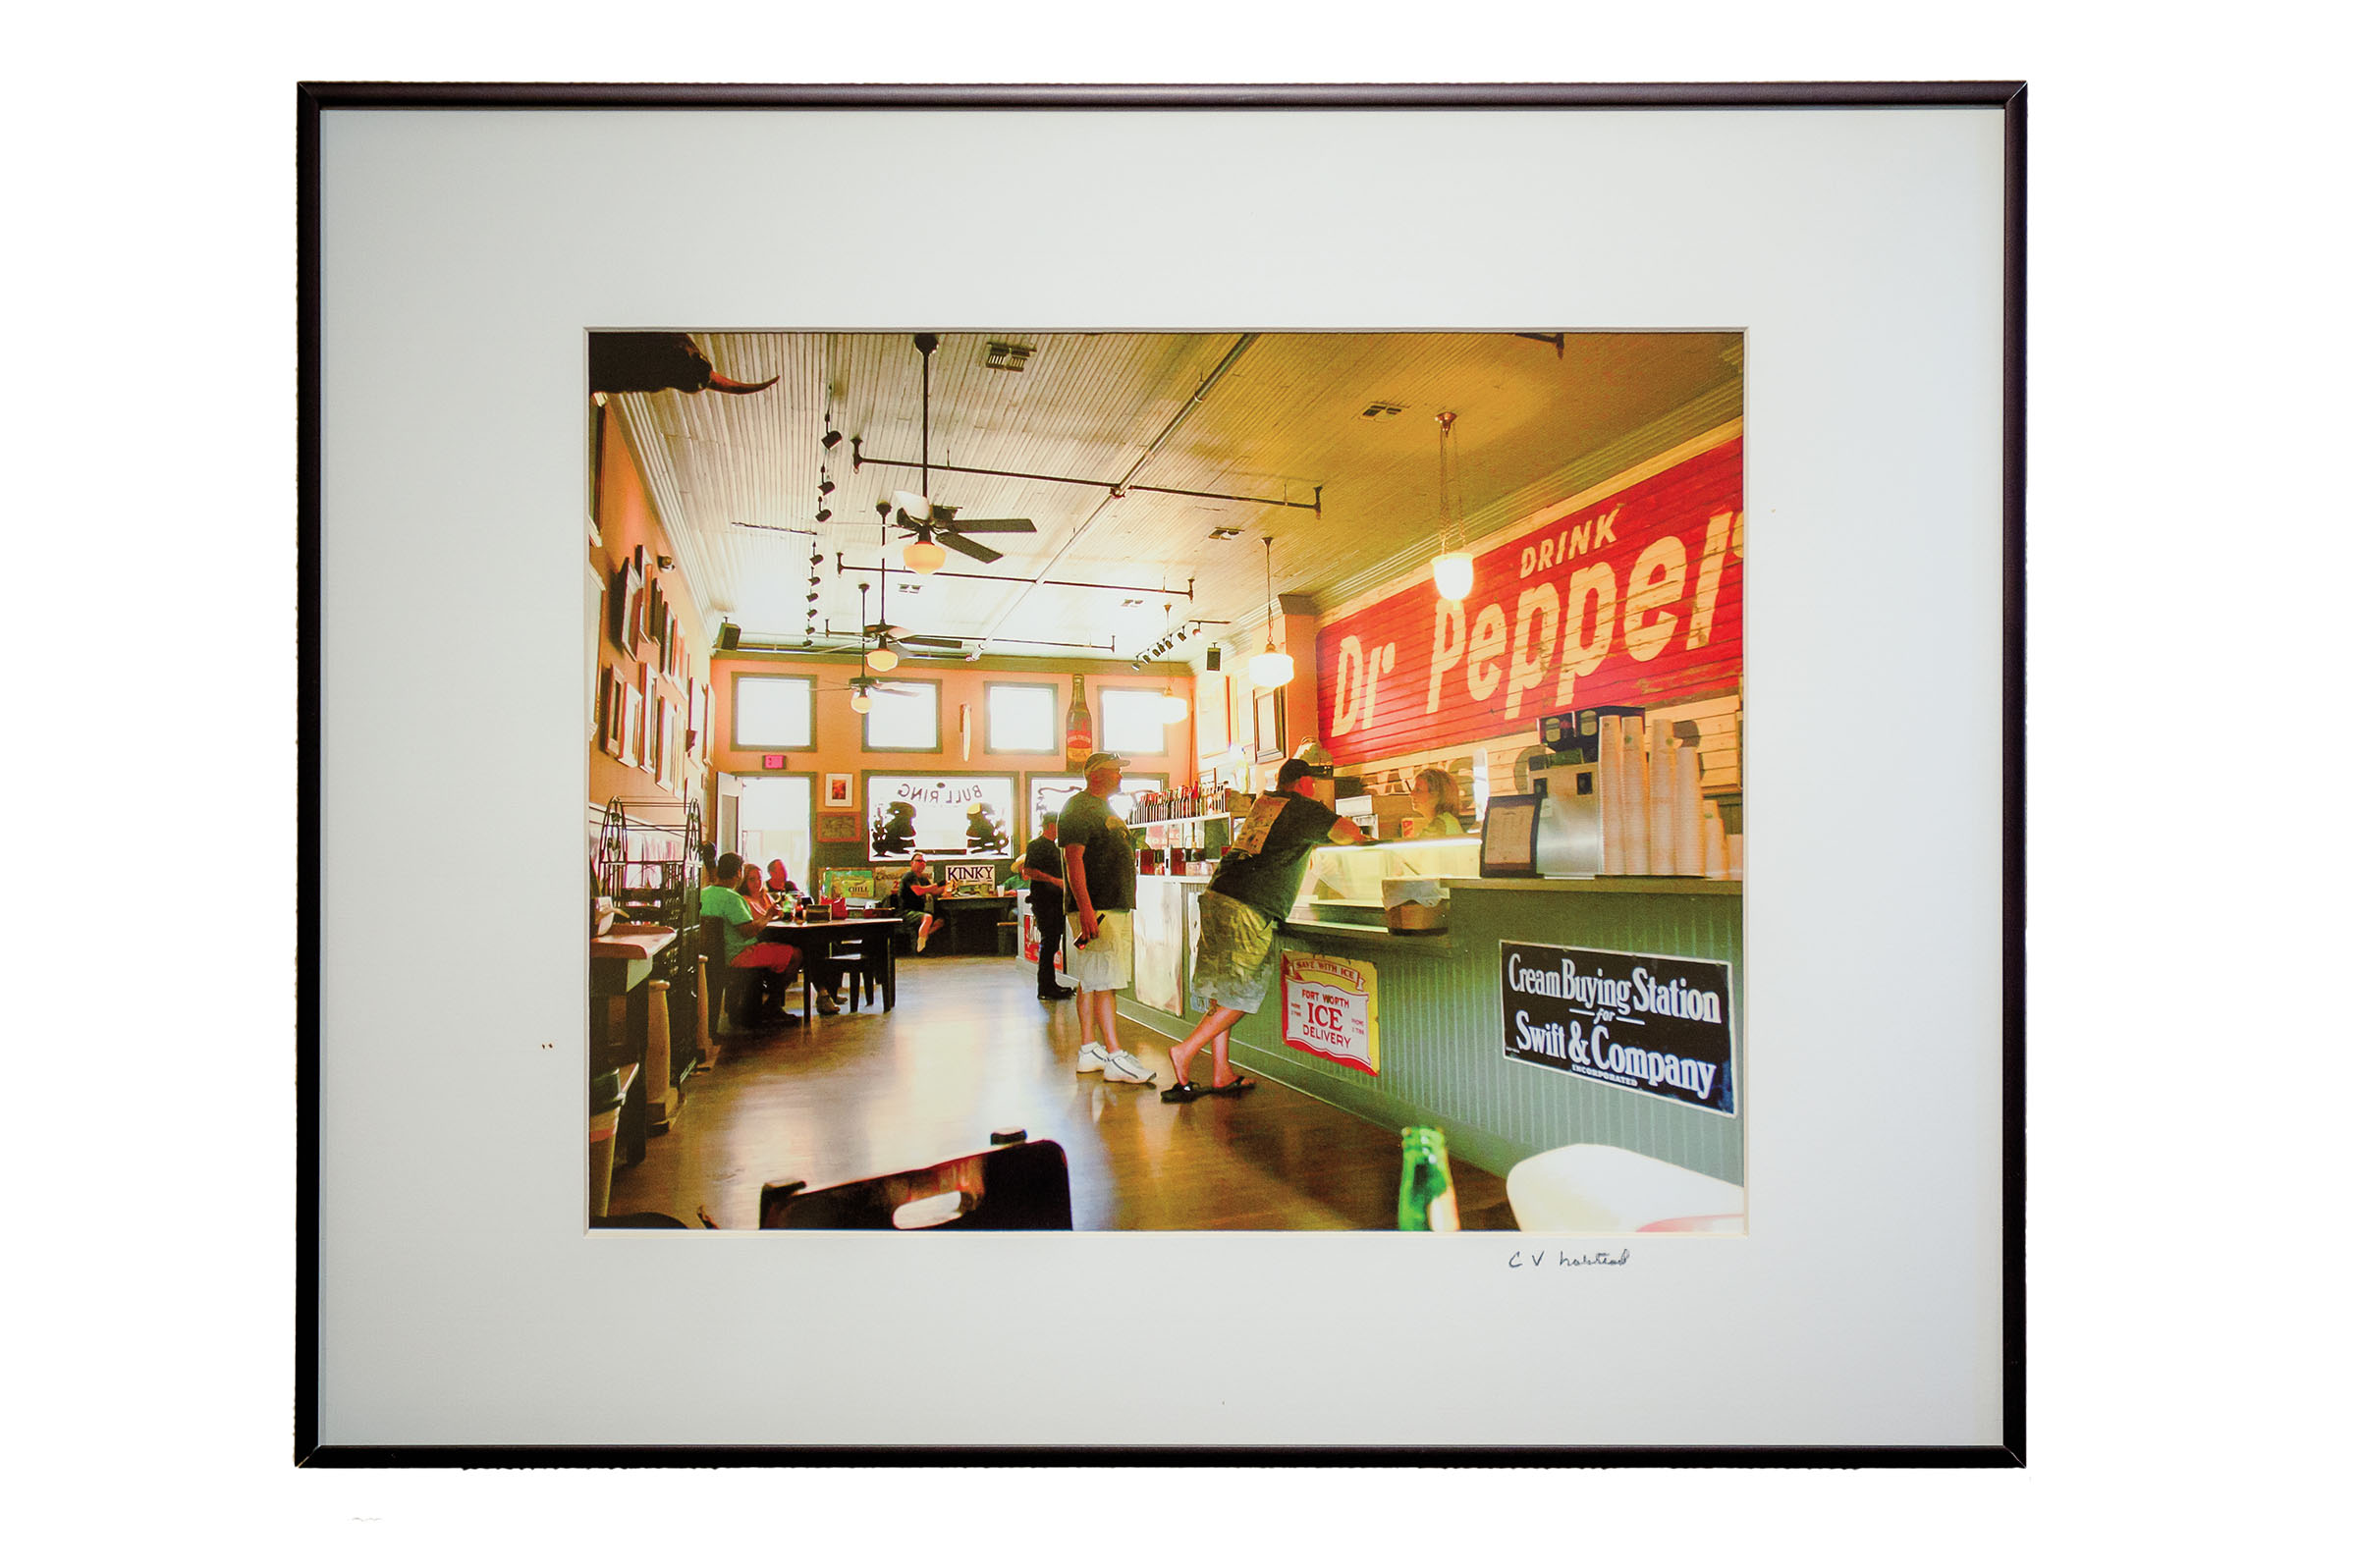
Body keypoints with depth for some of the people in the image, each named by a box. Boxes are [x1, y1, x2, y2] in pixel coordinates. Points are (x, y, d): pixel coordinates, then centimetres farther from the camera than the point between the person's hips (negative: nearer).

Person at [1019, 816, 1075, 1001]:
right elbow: (1029, 871, -19)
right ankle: (1046, 989, -5)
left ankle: (1051, 985, 17)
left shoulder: (1053, 847, 21)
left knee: (1053, 944, 11)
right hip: (1043, 901, -9)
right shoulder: (1036, 845, -8)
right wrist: (1054, 880, -24)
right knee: (1048, 944, -8)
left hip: (1056, 901, 9)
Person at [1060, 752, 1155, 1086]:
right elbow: (1074, 860, -18)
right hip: (1095, 909, -10)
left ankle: (1089, 1051, 15)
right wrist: (1085, 909, -25)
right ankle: (1115, 1058, -11)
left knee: (1091, 981, 11)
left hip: (1115, 907, 10)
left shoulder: (1104, 809, 22)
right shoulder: (1077, 809, -9)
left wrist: (1127, 903, 24)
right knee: (1102, 982, -10)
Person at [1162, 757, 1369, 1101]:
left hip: (1217, 896, 8)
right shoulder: (1304, 809, 2)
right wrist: (1359, 836, 19)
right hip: (1250, 910, -8)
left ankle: (1221, 1073, 14)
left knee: (1221, 990, 10)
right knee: (1242, 995, 0)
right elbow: (1347, 833, -3)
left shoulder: (1263, 802, 24)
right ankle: (1185, 1051, -8)